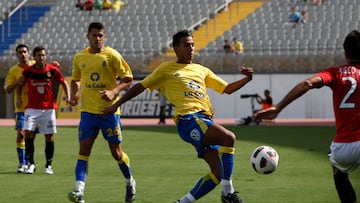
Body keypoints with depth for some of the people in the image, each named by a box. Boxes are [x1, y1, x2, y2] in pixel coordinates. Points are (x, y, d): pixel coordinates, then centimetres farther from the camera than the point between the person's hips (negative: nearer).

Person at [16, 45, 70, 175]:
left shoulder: (52, 70, -3)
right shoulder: (27, 71, -2)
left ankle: (48, 165, 15)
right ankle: (31, 164, -3)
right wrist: (19, 98, -2)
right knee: (28, 133, -14)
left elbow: (63, 83, 7)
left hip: (49, 108, 0)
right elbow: (20, 85, 12)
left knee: (49, 136, 1)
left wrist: (68, 97, -5)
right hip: (32, 108, 0)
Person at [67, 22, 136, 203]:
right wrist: (74, 94, 3)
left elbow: (128, 78, -4)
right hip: (88, 111, 3)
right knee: (84, 150, -9)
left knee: (116, 152, 5)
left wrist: (114, 92, -19)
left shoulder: (112, 55, -5)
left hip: (109, 110, -3)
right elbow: (75, 80, 22)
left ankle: (130, 182, 30)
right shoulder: (80, 57, 7)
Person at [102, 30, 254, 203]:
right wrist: (115, 105, 14)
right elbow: (141, 86, 16)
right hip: (188, 119, -7)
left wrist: (246, 79, 10)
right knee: (229, 137, -31)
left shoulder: (202, 70, 27)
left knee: (218, 173, -5)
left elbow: (227, 89, 27)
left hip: (206, 121, 7)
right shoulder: (167, 69, 13)